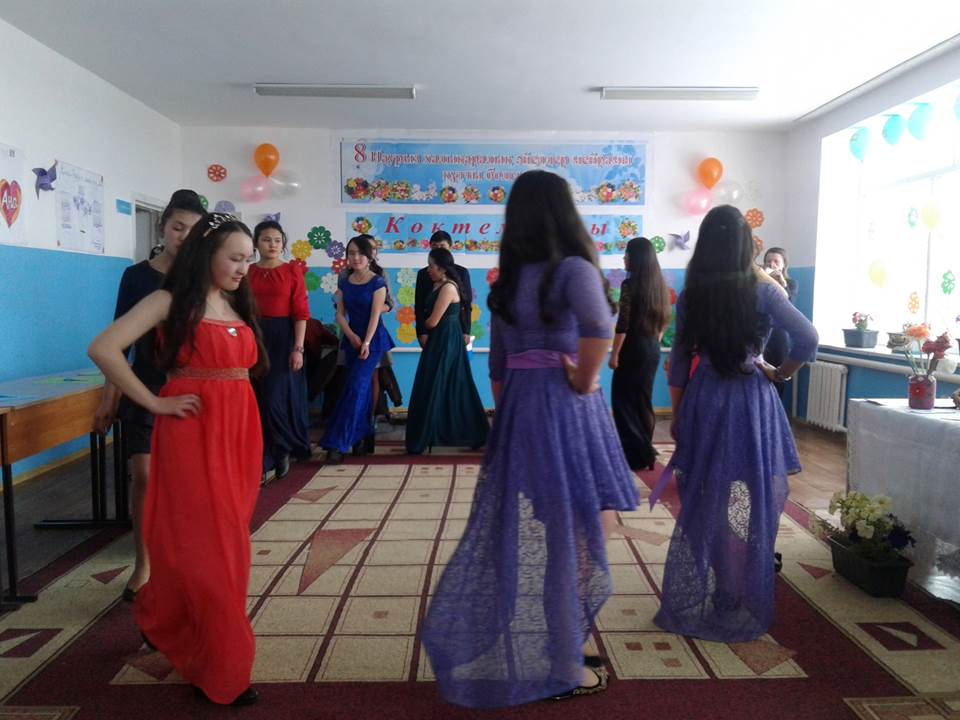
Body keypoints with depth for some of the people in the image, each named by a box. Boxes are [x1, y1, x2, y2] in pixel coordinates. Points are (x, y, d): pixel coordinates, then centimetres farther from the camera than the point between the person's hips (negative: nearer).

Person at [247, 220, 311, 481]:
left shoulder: (292, 271, -1)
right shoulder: (247, 272, 7)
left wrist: (298, 348, -12)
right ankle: (264, 458, 19)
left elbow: (301, 312, -5)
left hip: (282, 338, -3)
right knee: (257, 398, 6)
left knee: (276, 397, -5)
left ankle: (283, 450, 18)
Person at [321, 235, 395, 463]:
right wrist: (351, 335, -13)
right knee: (362, 388, 11)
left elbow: (375, 315, -15)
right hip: (351, 339, 5)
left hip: (372, 339, -5)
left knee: (355, 388, -11)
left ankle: (338, 443, -12)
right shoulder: (344, 283, 7)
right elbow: (340, 314, 4)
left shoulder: (377, 282, -8)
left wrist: (366, 342, -23)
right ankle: (364, 435, 23)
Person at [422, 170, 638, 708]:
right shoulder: (572, 269, -11)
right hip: (564, 410, -7)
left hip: (518, 409, 7)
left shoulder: (507, 280, 10)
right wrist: (584, 382, -17)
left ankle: (498, 652, 31)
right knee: (571, 534, 5)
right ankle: (562, 667, 19)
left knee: (522, 532, 16)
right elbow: (598, 327, -32)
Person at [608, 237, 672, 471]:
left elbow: (622, 325, -17)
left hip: (633, 350, -8)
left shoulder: (629, 285, -14)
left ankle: (635, 455, 2)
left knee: (623, 401, 1)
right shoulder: (659, 284, 8)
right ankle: (645, 450, 23)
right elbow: (663, 320, 14)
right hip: (652, 350, 8)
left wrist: (614, 355, -11)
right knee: (643, 401, 15)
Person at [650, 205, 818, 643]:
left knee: (700, 506, 13)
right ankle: (740, 607, 23)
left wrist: (676, 416, 10)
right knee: (750, 508, 11)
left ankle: (689, 605, 23)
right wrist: (780, 374, 5)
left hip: (703, 401, 2)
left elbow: (679, 362, 1)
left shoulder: (690, 296, -2)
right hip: (751, 402, -2)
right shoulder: (762, 292, -7)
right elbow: (808, 340, -12)